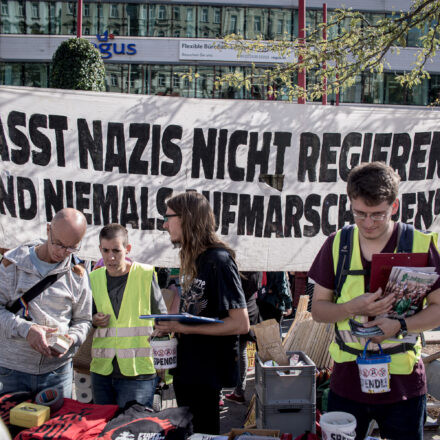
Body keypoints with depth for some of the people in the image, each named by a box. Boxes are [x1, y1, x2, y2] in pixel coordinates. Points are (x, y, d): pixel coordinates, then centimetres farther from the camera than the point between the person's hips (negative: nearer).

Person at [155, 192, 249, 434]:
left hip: (207, 374, -9)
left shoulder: (218, 260, -19)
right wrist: (171, 326, 1)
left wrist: (184, 328, -22)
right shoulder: (192, 260, 8)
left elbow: (241, 323, -23)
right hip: (186, 369, 9)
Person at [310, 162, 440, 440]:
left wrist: (399, 325, -20)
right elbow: (318, 309, 3)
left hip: (403, 385, -1)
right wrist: (354, 308, -16)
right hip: (347, 382, 2)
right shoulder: (337, 245, 0)